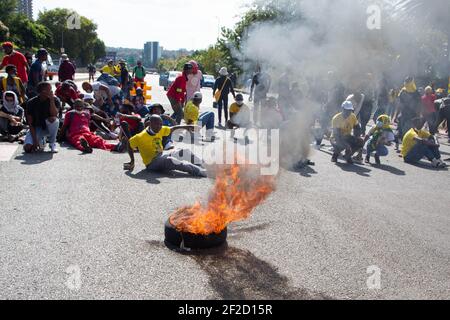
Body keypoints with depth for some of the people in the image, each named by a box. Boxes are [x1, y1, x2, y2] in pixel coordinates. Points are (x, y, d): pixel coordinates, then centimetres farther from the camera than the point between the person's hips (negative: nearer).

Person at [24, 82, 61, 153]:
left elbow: (54, 115, -28)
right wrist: (35, 140, -21)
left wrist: (51, 99, -32)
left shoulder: (55, 100, -13)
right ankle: (41, 140, 15)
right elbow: (30, 123, -12)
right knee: (28, 148, -22)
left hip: (49, 127, 0)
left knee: (54, 120, -36)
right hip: (36, 127, 0)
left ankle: (52, 143, -13)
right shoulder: (31, 102, -13)